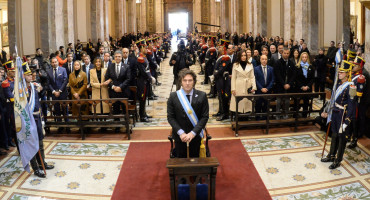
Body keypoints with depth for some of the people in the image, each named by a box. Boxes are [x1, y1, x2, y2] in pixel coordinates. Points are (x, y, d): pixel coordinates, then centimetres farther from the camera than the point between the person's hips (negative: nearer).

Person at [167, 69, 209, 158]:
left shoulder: (202, 96, -7)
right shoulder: (173, 96, -7)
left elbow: (205, 117, -8)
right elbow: (170, 117, -5)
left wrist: (193, 133, -16)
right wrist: (181, 132, -15)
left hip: (195, 134, 0)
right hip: (179, 135, 0)